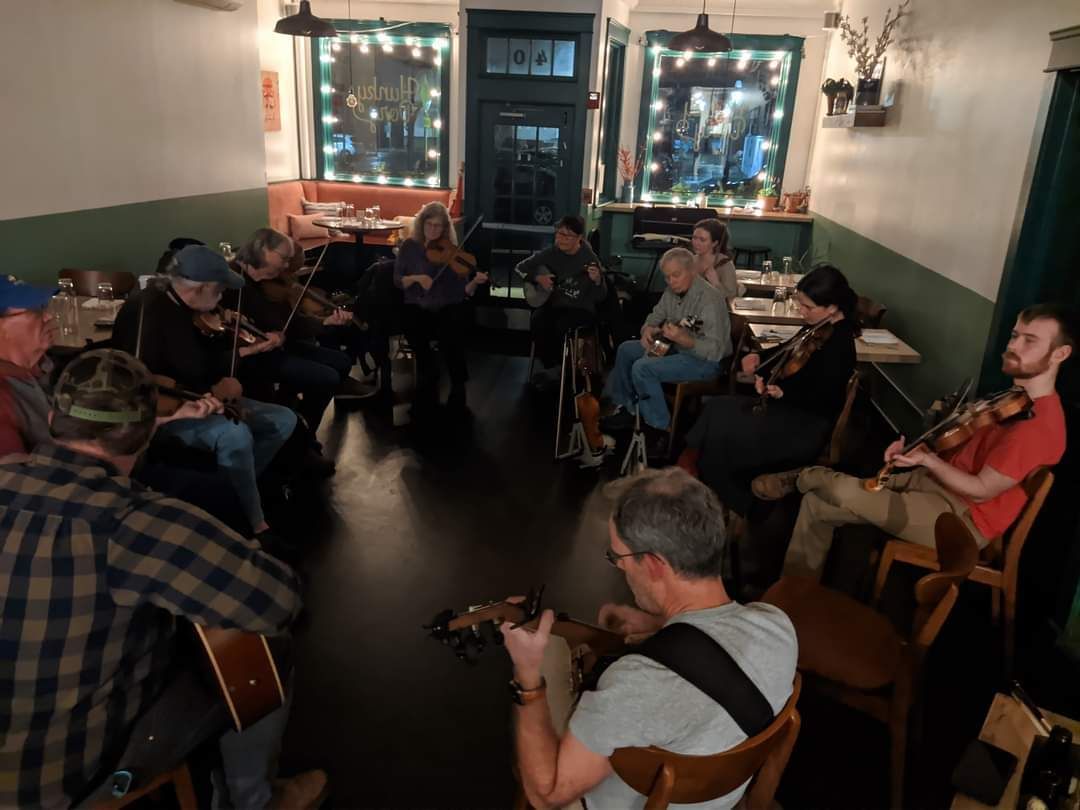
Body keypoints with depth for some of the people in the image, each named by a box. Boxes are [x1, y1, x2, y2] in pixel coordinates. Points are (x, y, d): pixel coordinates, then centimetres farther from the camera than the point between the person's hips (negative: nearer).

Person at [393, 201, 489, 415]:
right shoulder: (409, 247, 6)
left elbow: (464, 291, -4)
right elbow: (397, 280, 3)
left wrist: (475, 282, -24)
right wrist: (416, 278, -16)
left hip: (447, 308, -1)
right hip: (417, 308, 1)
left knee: (449, 334, -32)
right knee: (412, 326, -32)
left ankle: (458, 387, -7)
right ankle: (429, 383, -9)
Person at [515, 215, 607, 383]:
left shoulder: (589, 258, -10)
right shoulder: (550, 253, 1)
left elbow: (600, 298, -11)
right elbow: (520, 268, 10)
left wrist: (597, 281, -32)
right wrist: (538, 278, -8)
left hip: (581, 309, -3)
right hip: (554, 304, 3)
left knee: (562, 325, -34)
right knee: (538, 321, -29)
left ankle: (562, 368, -9)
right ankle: (552, 368, -13)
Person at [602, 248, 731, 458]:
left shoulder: (709, 299, -25)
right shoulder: (673, 291, 1)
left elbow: (715, 351, -30)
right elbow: (655, 316, 15)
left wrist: (683, 339, -42)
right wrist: (648, 330, -8)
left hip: (706, 361, -10)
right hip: (676, 348, 10)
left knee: (642, 368, -25)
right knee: (626, 350, 12)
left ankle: (661, 430, -14)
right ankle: (626, 409, 21)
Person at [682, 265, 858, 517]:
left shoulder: (839, 345, -23)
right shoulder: (821, 328, 2)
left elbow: (826, 401, -22)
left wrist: (783, 392, -27)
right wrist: (761, 357, 4)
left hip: (806, 428, -10)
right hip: (791, 409, 10)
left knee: (721, 433, -15)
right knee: (717, 409, 1)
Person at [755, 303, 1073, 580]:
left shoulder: (1039, 425, -23)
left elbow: (981, 490, -20)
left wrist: (928, 458, -23)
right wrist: (918, 445, -2)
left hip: (964, 517, -9)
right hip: (937, 482, 10)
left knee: (842, 491, -27)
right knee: (817, 504, -2)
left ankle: (799, 478, 10)